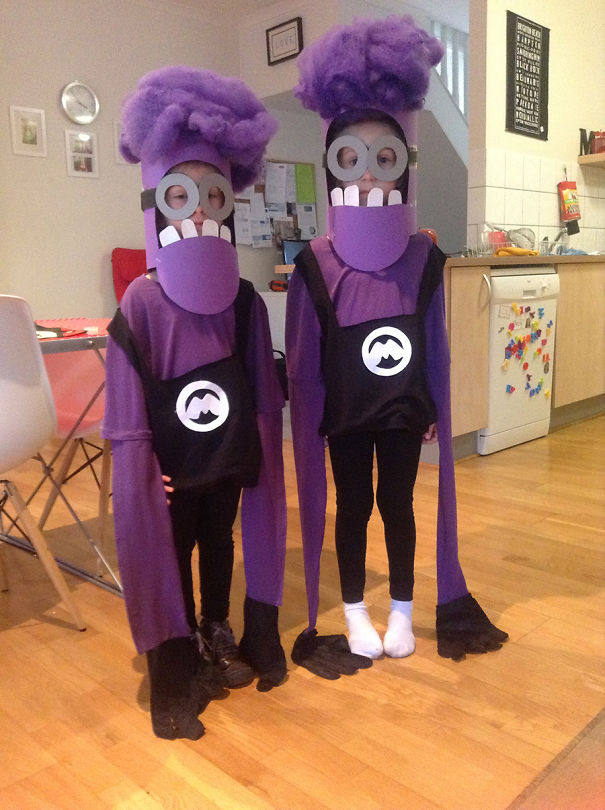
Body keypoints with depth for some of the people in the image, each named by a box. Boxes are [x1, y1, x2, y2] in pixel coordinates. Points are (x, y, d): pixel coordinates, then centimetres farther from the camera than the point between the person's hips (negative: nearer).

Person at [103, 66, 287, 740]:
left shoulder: (244, 299, -4)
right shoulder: (141, 302, -15)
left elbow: (263, 390, 2)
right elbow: (128, 409, -12)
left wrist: (260, 449, 1)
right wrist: (139, 467, -14)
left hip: (231, 454, 4)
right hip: (170, 463, -3)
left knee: (220, 543, 19)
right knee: (169, 552, 10)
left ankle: (219, 636, 42)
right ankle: (178, 663, 29)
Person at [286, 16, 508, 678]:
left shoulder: (425, 259, -5)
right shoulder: (314, 264, -9)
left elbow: (437, 344, 1)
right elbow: (303, 355, -3)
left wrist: (435, 409, 3)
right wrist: (307, 414, -2)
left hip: (405, 408, 1)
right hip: (345, 412, -1)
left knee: (397, 503, 12)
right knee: (352, 505, 12)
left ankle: (402, 611, 32)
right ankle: (355, 613, 31)